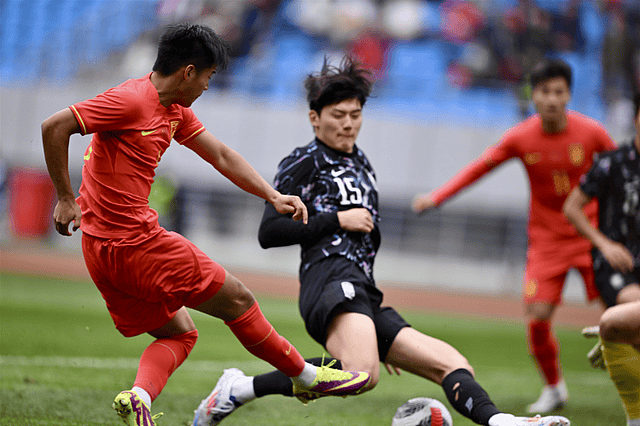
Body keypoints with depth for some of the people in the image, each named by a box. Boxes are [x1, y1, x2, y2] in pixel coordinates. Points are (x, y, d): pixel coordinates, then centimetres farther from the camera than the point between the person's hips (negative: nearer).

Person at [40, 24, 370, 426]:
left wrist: (272, 195, 7)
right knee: (237, 301, 4)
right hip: (135, 243, -10)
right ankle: (308, 377, 17)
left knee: (180, 333, 18)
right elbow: (54, 127, -20)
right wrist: (65, 199, -17)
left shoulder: (175, 110, 12)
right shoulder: (131, 101, -17)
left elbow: (220, 155, 18)